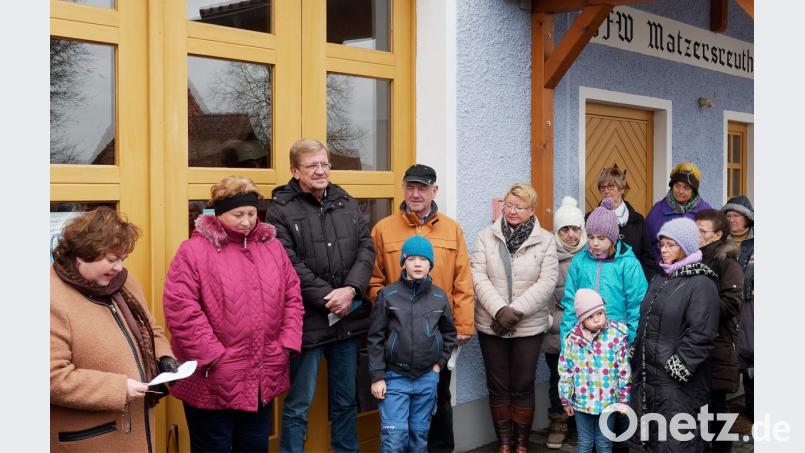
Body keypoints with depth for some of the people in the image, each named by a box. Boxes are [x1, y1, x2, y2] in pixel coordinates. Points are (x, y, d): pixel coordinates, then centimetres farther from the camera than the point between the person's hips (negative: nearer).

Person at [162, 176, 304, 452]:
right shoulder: (194, 250, -10)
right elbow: (179, 308, -17)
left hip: (263, 379, 5)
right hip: (212, 382, -5)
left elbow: (292, 296, 12)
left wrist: (287, 343, 1)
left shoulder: (271, 246, 8)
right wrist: (211, 355, -17)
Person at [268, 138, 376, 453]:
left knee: (346, 401, 17)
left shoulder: (347, 204, 10)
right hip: (307, 321, -5)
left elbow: (366, 249, 3)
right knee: (298, 405, 4)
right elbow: (289, 265, -14)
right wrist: (327, 297, -17)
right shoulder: (282, 210, -6)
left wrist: (350, 289, -12)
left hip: (348, 318, 5)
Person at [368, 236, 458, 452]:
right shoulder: (388, 295, -6)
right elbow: (375, 338, -4)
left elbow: (449, 333, 16)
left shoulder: (439, 296, 2)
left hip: (427, 377, 3)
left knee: (420, 431, 12)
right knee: (395, 433, -5)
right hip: (394, 376, -3)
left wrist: (439, 363, 8)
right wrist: (377, 376, -7)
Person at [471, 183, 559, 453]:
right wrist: (500, 310, -18)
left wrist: (516, 311, -17)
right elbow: (479, 277, -6)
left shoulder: (546, 241, -1)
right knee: (498, 387, 9)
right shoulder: (486, 237, 1)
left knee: (523, 387, 7)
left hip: (529, 327, -1)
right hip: (491, 325, 1)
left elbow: (547, 282, -8)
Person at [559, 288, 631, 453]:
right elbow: (565, 370, 1)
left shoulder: (617, 336, -10)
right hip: (581, 401, 2)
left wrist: (623, 399, -4)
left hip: (607, 402, -1)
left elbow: (624, 371, -5)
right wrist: (566, 399, 4)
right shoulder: (573, 338, -6)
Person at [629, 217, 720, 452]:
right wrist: (635, 353, 16)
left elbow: (700, 336, -18)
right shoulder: (660, 279, 15)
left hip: (677, 382, -8)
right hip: (647, 374, 8)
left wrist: (677, 368, -19)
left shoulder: (701, 284, -11)